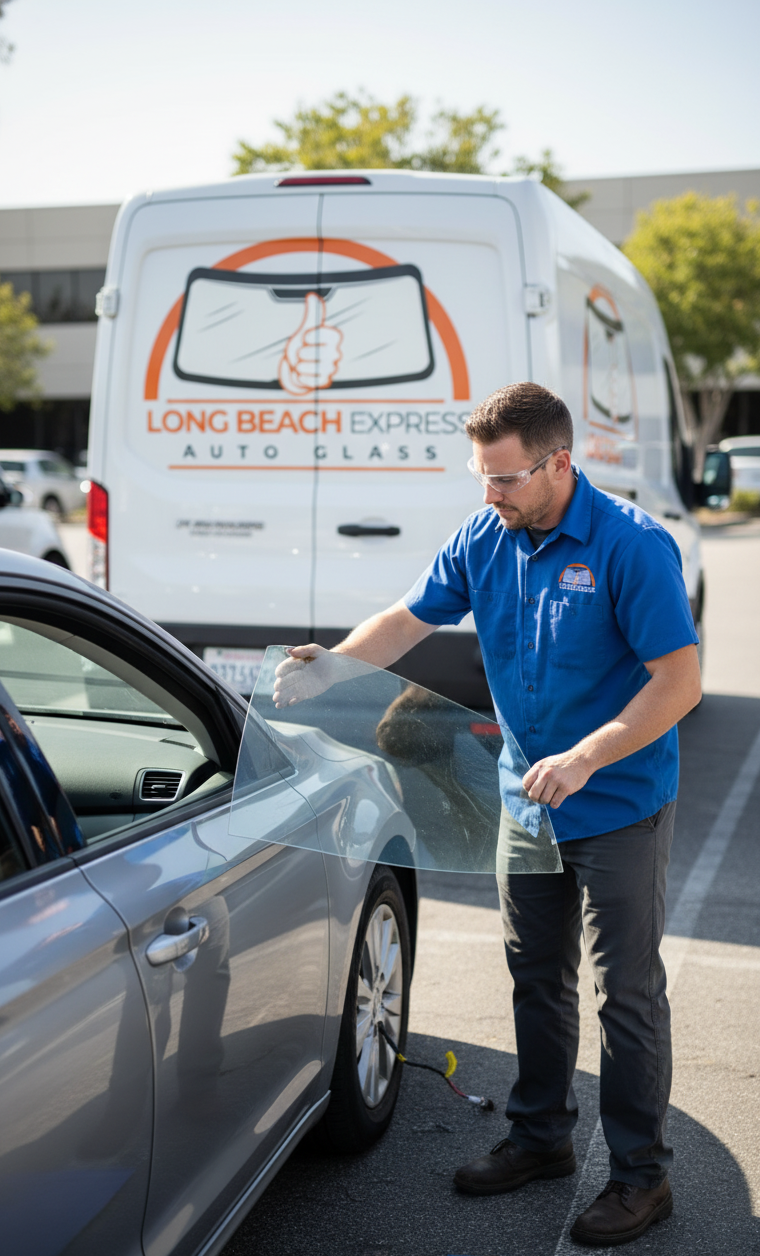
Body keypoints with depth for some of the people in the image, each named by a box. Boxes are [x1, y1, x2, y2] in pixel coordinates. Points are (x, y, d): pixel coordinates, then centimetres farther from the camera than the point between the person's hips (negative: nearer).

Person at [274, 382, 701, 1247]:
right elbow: (407, 621, 7)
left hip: (618, 809, -6)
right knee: (537, 978, 17)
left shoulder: (630, 546, -20)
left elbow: (679, 681, -21)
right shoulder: (484, 538, -1)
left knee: (627, 993, 3)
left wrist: (583, 760, -28)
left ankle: (640, 1174, 17)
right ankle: (541, 1136, 34)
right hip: (528, 802, 6)